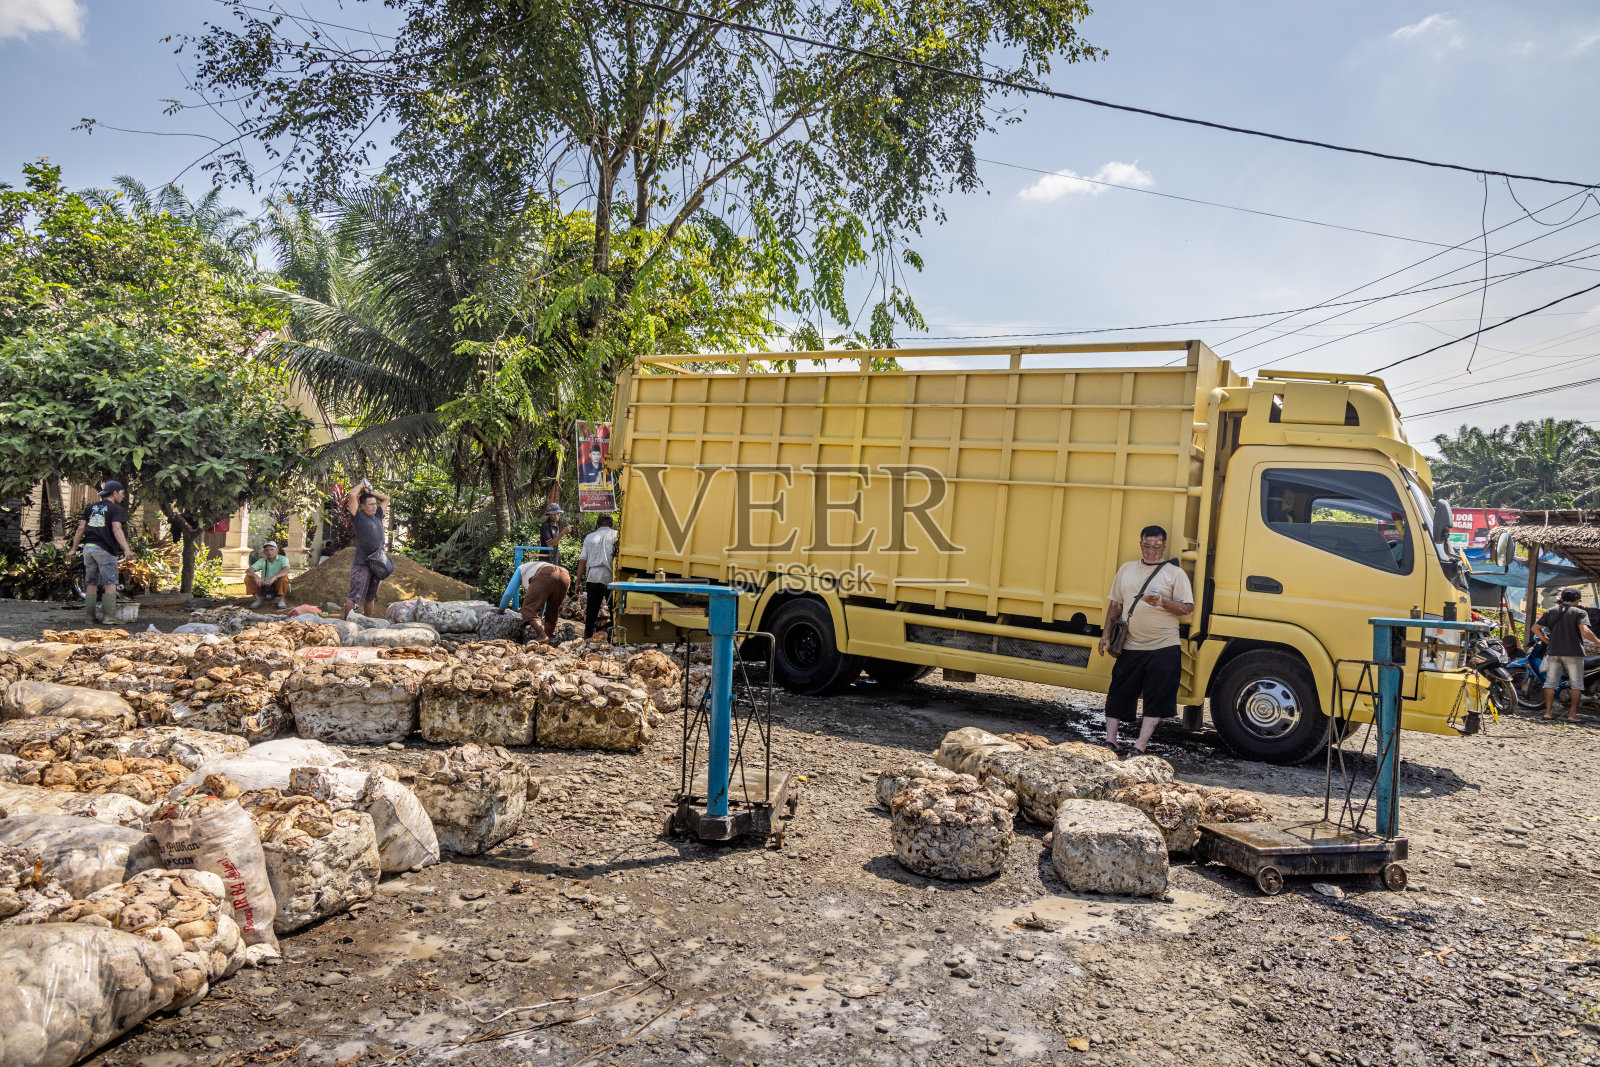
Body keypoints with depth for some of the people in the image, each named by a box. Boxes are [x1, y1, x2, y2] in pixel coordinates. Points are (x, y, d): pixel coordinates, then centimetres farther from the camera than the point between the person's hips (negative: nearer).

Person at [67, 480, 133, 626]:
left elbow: (81, 528, 13)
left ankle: (90, 617, 9)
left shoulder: (90, 507, 17)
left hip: (88, 548, 6)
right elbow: (116, 529, -16)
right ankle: (109, 617, -11)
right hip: (105, 549, -6)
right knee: (110, 583, -4)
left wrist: (73, 548, 17)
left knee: (91, 584, 10)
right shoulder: (115, 509, -2)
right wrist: (126, 549, -25)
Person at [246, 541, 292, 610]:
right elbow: (248, 571, -9)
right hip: (264, 587, 3)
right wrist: (256, 576, -34)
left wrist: (273, 577, -46)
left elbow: (286, 570, -28)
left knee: (284, 577, -33)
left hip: (278, 587, -3)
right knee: (248, 578, -13)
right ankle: (258, 599, -2)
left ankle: (281, 600, -16)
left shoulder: (282, 559, -6)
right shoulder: (262, 561, 4)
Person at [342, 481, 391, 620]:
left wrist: (370, 491, 18)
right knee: (354, 596, -7)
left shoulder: (378, 516, 16)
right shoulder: (358, 517, 0)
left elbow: (386, 498, 28)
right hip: (361, 563, -6)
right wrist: (362, 485, 6)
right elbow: (352, 495, -10)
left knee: (371, 597, 12)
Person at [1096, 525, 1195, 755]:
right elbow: (1115, 605, 17)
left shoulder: (1175, 573, 1)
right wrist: (1106, 635, 11)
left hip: (1163, 648, -3)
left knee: (1156, 700, -1)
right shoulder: (1126, 569, 12)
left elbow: (1187, 609, -4)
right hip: (1130, 647, 3)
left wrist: (1161, 602, -20)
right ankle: (1110, 740, 12)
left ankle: (1140, 747, 4)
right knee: (1118, 694, 4)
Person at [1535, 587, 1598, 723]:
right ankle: (1572, 714, 3)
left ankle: (1548, 711, 8)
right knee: (1576, 684, 6)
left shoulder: (1550, 612, 7)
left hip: (1553, 652, 4)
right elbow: (1585, 632, -21)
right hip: (1573, 653, -4)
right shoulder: (1579, 613, -6)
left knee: (1550, 682, 8)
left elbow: (1535, 628, 6)